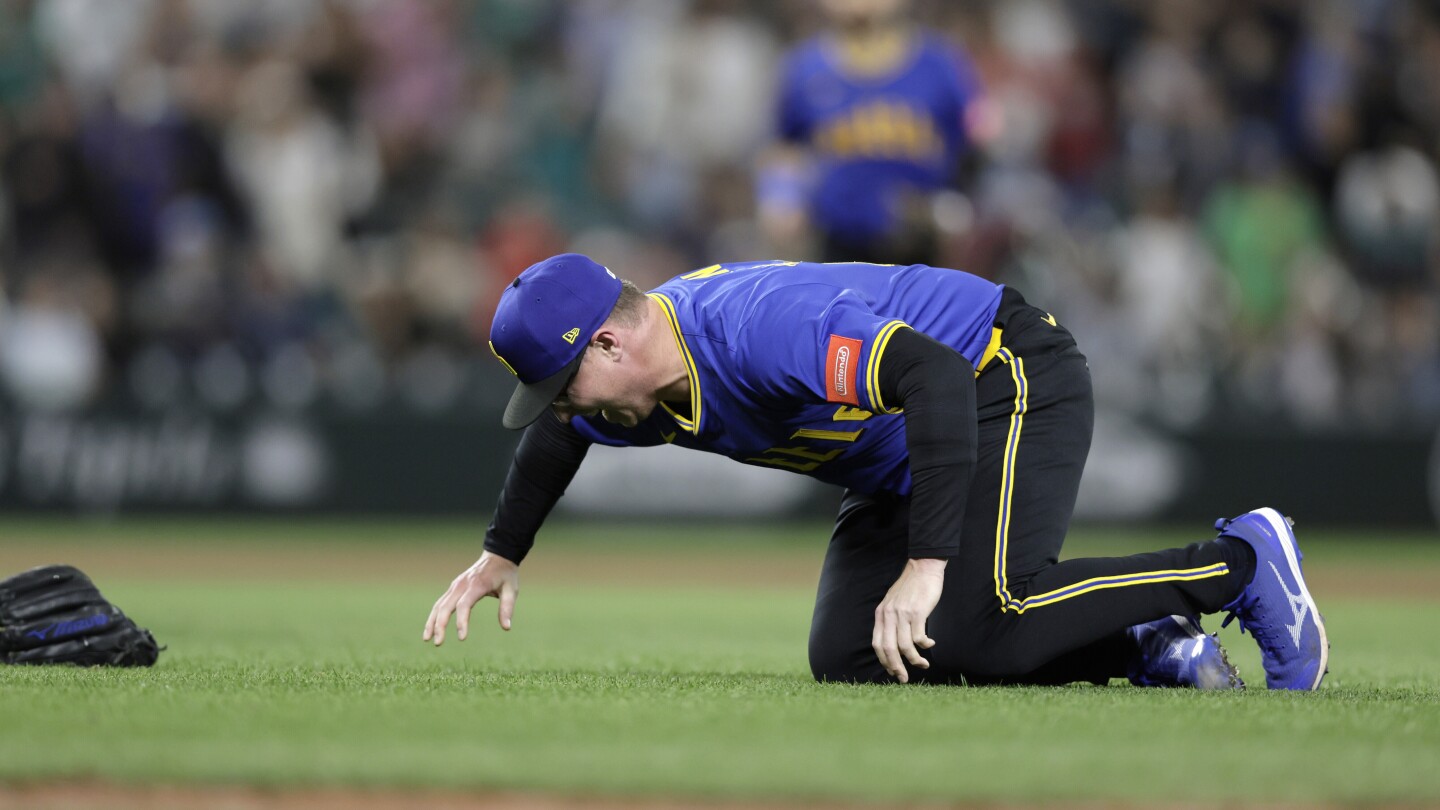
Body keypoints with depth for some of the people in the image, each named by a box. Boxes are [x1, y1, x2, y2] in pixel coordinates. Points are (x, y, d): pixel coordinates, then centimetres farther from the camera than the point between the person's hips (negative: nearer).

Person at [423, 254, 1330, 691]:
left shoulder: (758, 325, -34)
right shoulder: (637, 390, -3)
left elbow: (936, 377, -44)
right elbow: (559, 436, 23)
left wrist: (927, 564, -48)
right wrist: (502, 554, 28)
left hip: (1013, 381, -10)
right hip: (903, 466, 10)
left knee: (972, 628, -29)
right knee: (848, 658, -4)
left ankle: (1240, 564, -12)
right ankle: (1146, 642, 2)